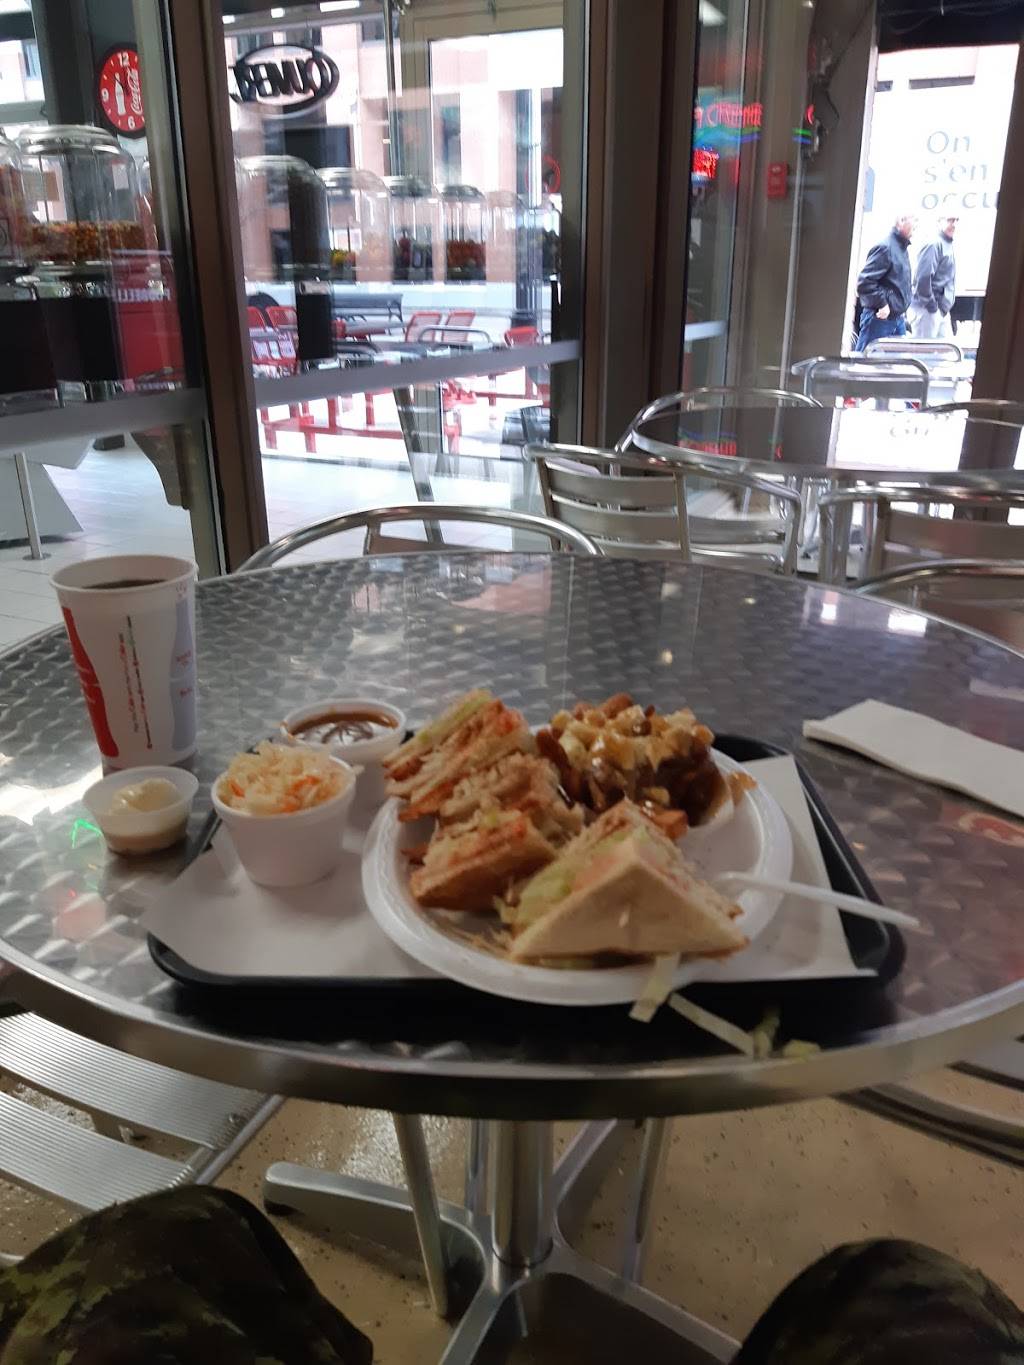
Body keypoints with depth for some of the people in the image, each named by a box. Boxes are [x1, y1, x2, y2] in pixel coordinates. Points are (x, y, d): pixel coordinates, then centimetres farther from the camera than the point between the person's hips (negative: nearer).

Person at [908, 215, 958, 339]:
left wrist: (945, 308, 14)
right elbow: (922, 277, -22)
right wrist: (931, 305, -16)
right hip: (927, 310, -9)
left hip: (942, 311, 9)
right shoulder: (934, 245, -10)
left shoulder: (949, 247, 19)